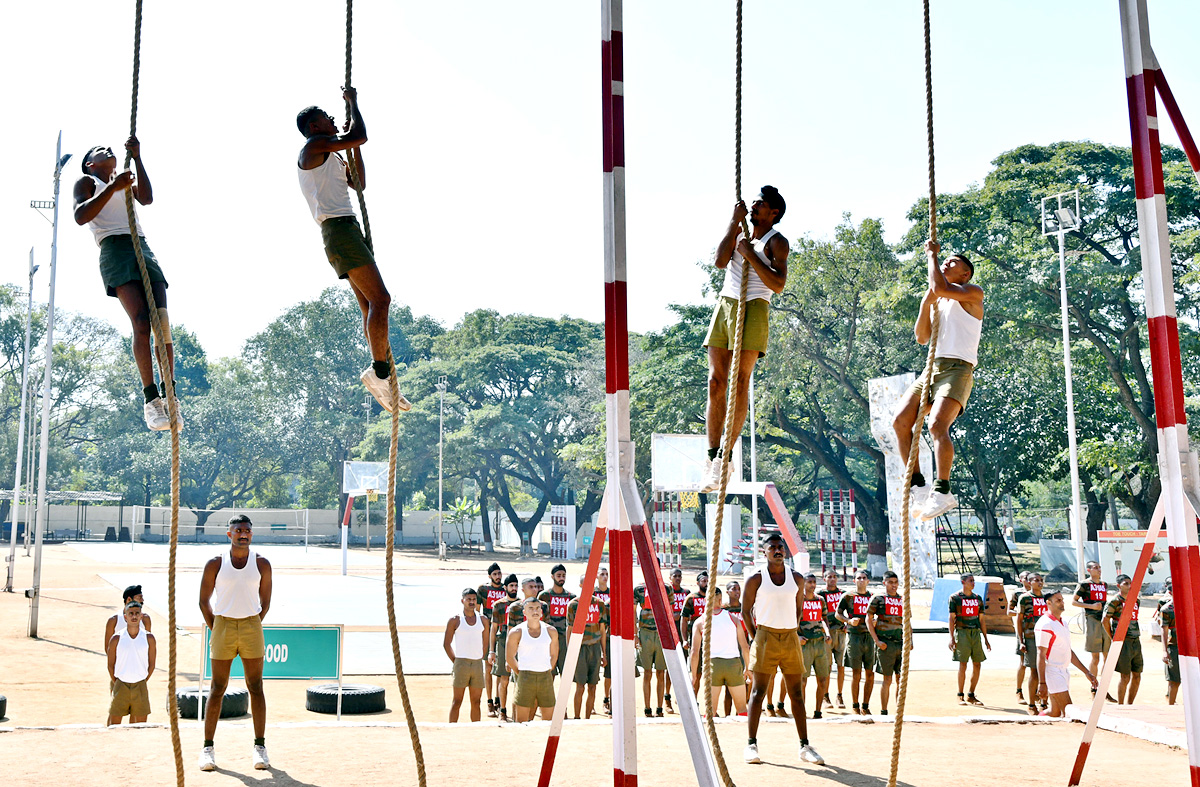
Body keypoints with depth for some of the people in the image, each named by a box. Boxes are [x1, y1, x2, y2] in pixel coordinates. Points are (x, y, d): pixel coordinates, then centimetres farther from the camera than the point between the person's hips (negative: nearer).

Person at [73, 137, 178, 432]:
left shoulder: (125, 179, 31)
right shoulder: (87, 182, 16)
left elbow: (147, 198, 9)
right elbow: (80, 216, -3)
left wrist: (137, 158, 5)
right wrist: (113, 188, -9)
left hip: (144, 249, 5)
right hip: (115, 249, -5)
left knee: (163, 323, -11)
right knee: (142, 323, -23)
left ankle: (169, 395, -13)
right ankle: (151, 399, -27)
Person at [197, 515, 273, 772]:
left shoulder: (262, 564, 3)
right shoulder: (215, 564, -1)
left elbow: (265, 601, 9)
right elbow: (204, 600, 5)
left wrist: (252, 626, 5)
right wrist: (215, 630, 3)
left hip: (252, 625, 1)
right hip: (223, 624, -1)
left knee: (256, 687, 1)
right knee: (217, 688, 1)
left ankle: (260, 747, 7)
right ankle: (208, 748, 8)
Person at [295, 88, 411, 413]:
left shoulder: (330, 156, 26)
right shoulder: (314, 146, -3)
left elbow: (359, 183, 29)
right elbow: (360, 135, -10)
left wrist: (354, 148, 22)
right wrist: (352, 101, 5)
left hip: (347, 231, 10)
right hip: (339, 229, -10)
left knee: (371, 305, 6)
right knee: (379, 299, -19)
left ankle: (382, 376, 5)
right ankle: (379, 370, -21)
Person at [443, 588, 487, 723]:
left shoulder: (482, 619, 11)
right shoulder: (455, 620, 0)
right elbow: (446, 644, 3)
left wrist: (480, 658, 11)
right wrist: (455, 661, 0)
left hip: (478, 664, 4)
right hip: (461, 663, -3)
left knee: (476, 701, 7)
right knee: (457, 701, -3)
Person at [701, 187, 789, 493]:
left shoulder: (776, 242, 2)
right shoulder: (740, 235, 21)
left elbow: (778, 284, -11)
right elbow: (720, 261, 2)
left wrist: (750, 254, -11)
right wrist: (734, 222, 5)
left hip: (752, 308, -6)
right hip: (724, 305, 6)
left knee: (740, 382, -10)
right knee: (716, 381, -1)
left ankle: (726, 456, -7)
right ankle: (712, 456, 1)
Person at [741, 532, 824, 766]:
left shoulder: (797, 579, 9)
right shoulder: (756, 579, 0)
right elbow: (745, 610, 5)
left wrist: (792, 632, 12)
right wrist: (756, 637, 2)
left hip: (790, 638, 3)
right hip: (765, 635, -3)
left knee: (797, 694, 5)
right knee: (758, 691, -4)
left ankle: (805, 746, 10)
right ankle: (751, 744, 1)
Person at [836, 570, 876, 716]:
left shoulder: (872, 597, 14)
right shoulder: (848, 596, 5)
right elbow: (838, 614, 6)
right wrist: (849, 620, -11)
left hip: (869, 636, 4)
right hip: (854, 636, -4)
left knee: (870, 674, 3)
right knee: (856, 673, -3)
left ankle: (865, 706, 12)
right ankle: (855, 705, 7)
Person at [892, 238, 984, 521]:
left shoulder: (973, 293, 6)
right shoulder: (939, 302, 28)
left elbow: (940, 287, -13)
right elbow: (921, 338, 18)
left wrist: (932, 254, 1)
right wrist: (926, 304, 6)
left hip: (958, 368, -7)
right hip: (932, 368, 7)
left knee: (937, 425, -28)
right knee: (900, 422, -13)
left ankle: (943, 491, -25)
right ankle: (918, 485, -9)